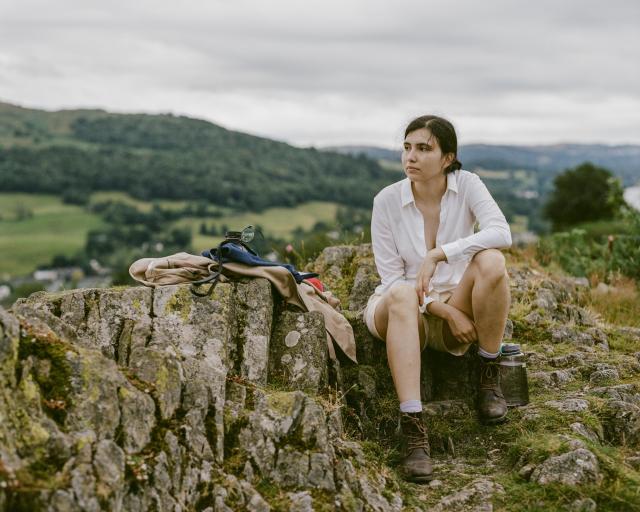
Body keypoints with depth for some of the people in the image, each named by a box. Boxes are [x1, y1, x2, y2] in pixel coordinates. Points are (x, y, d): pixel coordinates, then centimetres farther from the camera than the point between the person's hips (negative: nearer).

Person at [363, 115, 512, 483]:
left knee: (491, 261, -30)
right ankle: (413, 427, -43)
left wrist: (437, 255, -34)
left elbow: (501, 233, -28)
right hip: (402, 312, -1)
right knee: (401, 296, -38)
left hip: (457, 309, 1)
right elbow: (391, 278, -10)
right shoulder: (387, 200, -11)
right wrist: (444, 310, -21)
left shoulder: (467, 185, -9)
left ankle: (490, 376, -13)